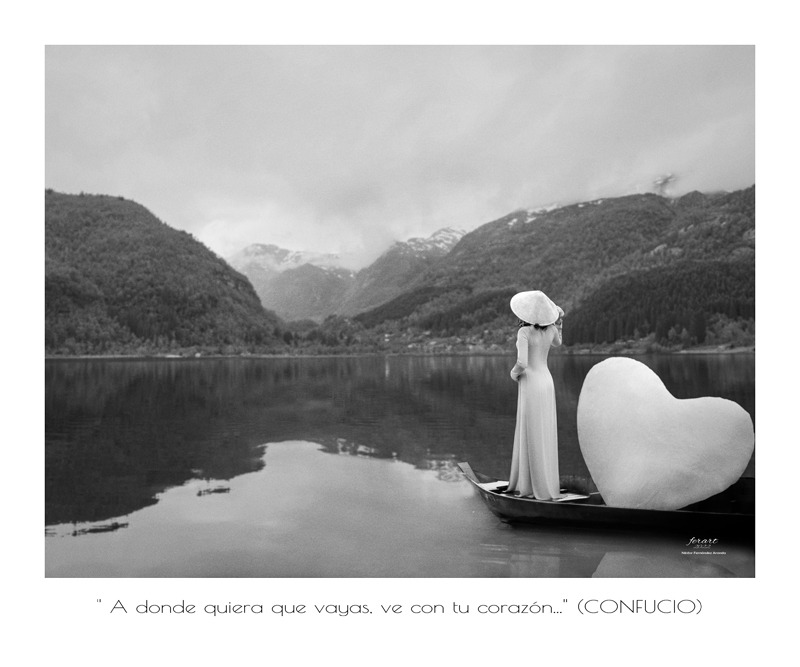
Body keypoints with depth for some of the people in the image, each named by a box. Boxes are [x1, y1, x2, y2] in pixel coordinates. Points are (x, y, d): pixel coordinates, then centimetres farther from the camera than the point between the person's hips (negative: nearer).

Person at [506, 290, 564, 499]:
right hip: (547, 383, 7)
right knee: (544, 436, 16)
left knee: (531, 438, 3)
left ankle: (539, 488, 9)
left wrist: (514, 372, -5)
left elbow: (522, 363, -27)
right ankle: (547, 482, 24)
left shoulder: (524, 332, -18)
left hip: (530, 386, -7)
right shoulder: (551, 328, 1)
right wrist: (558, 320, 14)